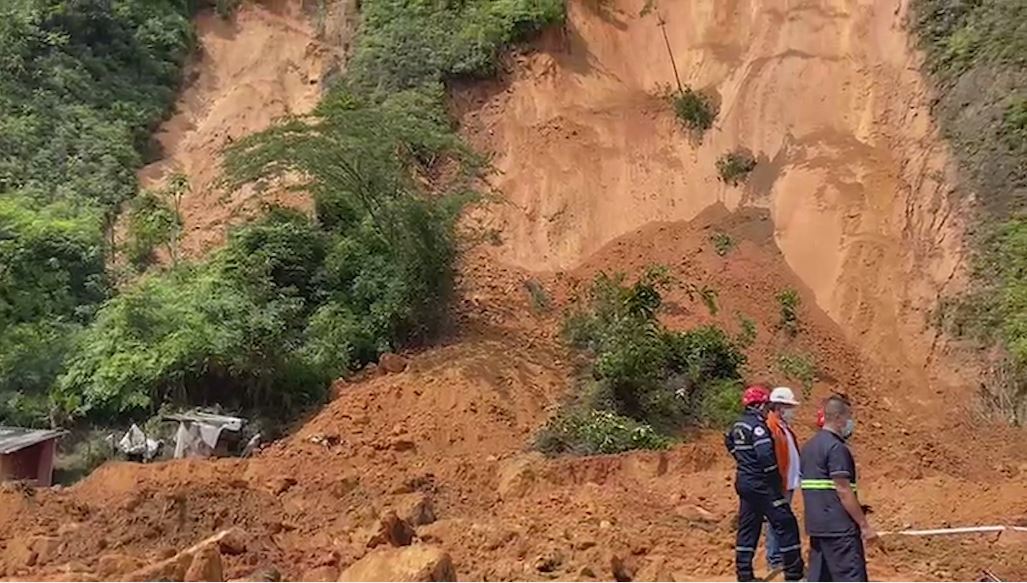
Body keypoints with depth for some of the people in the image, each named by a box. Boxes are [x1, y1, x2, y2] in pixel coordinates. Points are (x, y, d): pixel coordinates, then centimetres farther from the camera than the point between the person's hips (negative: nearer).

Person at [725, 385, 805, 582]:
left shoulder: (738, 425, 10)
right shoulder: (757, 425, -18)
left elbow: (729, 440, 31)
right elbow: (765, 455, -28)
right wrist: (775, 479, -15)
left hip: (744, 482, 9)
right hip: (761, 484, -9)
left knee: (747, 528, 12)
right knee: (786, 524, -2)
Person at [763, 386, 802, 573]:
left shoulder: (784, 427, 14)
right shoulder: (771, 428, -18)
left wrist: (792, 481, 17)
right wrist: (779, 484, -22)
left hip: (788, 483, 10)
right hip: (779, 485, -10)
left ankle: (780, 556, 24)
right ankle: (775, 560, 4)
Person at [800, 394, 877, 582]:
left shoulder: (809, 446, 14)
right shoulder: (836, 447, -14)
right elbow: (843, 491, -18)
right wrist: (864, 525, -14)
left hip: (816, 525, 9)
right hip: (839, 528, -9)